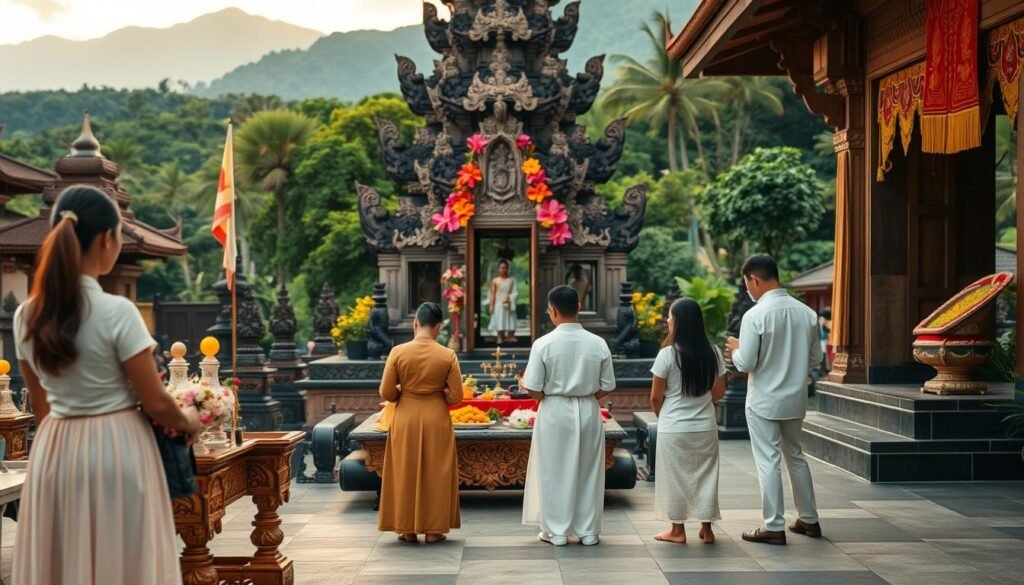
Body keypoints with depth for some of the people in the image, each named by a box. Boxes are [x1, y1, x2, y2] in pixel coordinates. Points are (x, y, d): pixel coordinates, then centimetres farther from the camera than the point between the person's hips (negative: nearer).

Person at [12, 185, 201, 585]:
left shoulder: (26, 316, -1)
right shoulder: (117, 312, -17)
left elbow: (41, 405, 10)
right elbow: (155, 403, -10)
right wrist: (187, 421, 9)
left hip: (54, 450, 5)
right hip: (117, 450, -5)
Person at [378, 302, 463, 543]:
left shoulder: (398, 352, -9)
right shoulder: (448, 355, -8)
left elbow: (386, 393, -6)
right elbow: (456, 397, -6)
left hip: (405, 420, 0)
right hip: (437, 420, 0)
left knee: (406, 473, 11)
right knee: (436, 474, 10)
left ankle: (408, 529, 16)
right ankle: (433, 530, 13)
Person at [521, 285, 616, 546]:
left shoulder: (544, 344, -12)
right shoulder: (598, 344, -4)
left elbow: (533, 388, -11)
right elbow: (606, 387, 1)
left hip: (555, 413, -2)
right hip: (589, 412, 3)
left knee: (554, 472, 9)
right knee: (588, 471, 13)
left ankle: (556, 531, 15)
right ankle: (588, 531, 20)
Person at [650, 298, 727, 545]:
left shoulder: (668, 354, -14)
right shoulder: (713, 353, -3)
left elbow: (655, 397, -8)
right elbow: (719, 391, 7)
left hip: (673, 428, -4)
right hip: (705, 427, 4)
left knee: (675, 477, 8)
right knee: (705, 476, 13)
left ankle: (678, 530, 16)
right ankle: (706, 529, 19)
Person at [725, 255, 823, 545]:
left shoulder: (755, 315, -18)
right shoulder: (806, 313, -2)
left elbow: (746, 364, -16)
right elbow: (816, 357, 6)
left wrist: (735, 349, 4)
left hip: (764, 401, -6)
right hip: (795, 399, 6)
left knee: (769, 462, 2)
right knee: (796, 456, 19)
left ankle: (774, 527, 7)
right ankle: (808, 519, 28)